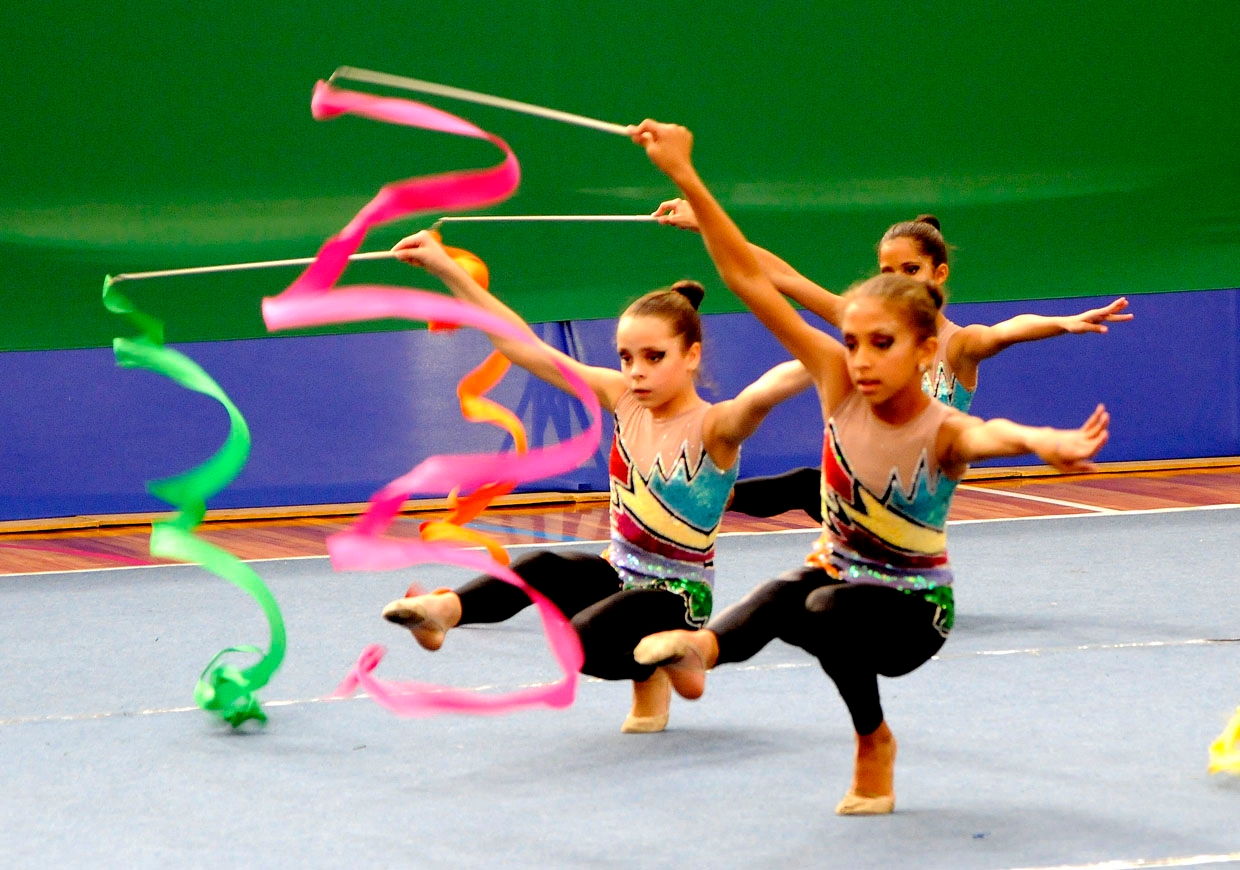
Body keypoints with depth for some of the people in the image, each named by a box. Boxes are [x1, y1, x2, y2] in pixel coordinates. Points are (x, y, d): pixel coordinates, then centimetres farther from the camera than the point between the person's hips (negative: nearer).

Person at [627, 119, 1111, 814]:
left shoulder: (943, 434, -22)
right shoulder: (841, 384, -13)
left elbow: (992, 435, -49)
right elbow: (748, 279, -18)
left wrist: (1042, 443, -75)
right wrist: (687, 179, -25)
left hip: (913, 609, -2)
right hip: (840, 574, 2)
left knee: (829, 612, -34)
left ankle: (874, 740, -14)